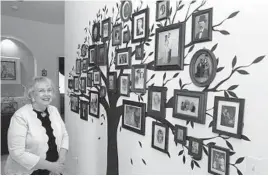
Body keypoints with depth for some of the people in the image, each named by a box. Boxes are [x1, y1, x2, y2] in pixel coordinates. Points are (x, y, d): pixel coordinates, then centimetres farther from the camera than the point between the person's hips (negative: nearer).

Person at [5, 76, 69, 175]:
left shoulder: (54, 110, -2)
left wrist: (61, 160, -10)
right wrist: (49, 165, -21)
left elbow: (64, 135, 3)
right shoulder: (20, 116, -18)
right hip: (27, 171, -4)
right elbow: (17, 152, -22)